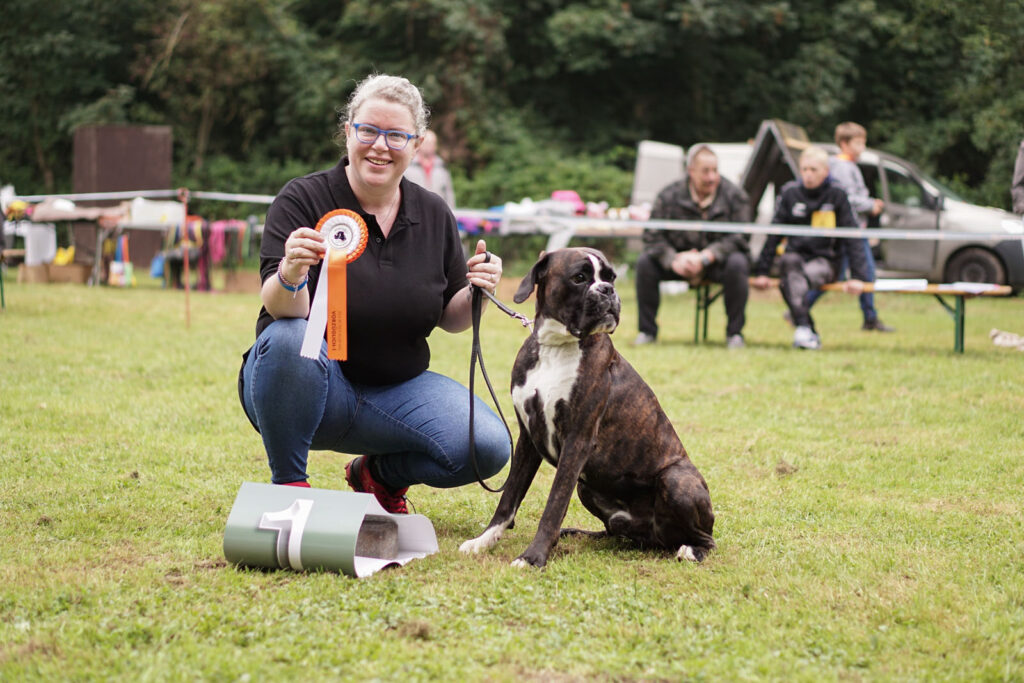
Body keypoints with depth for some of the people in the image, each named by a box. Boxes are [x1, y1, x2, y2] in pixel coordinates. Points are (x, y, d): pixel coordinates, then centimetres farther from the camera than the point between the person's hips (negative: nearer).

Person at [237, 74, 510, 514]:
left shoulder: (434, 215, 2)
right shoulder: (302, 200, -11)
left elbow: (450, 320, 9)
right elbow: (279, 309, -21)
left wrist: (476, 293, -13)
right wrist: (291, 276, -44)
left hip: (395, 391, 4)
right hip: (312, 385, -4)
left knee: (487, 446, -20)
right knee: (289, 338, -37)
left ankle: (379, 473, 12)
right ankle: (288, 484, -14)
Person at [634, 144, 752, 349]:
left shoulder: (735, 196, -10)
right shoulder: (669, 196, -6)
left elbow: (737, 238, -18)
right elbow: (653, 237, -11)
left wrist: (704, 258, -30)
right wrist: (673, 260, -30)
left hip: (717, 261, -2)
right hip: (680, 257, 2)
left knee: (737, 264, -34)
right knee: (645, 262, -21)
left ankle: (734, 332, -20)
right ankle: (647, 330, -9)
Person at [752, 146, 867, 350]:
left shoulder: (836, 196, 0)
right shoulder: (790, 193, 5)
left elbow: (851, 239, 0)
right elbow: (773, 235, 6)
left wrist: (857, 277, -9)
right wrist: (761, 272, -1)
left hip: (826, 261, -1)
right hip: (797, 255, 1)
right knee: (789, 262, -35)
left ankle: (802, 332, -36)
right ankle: (806, 330, -43)